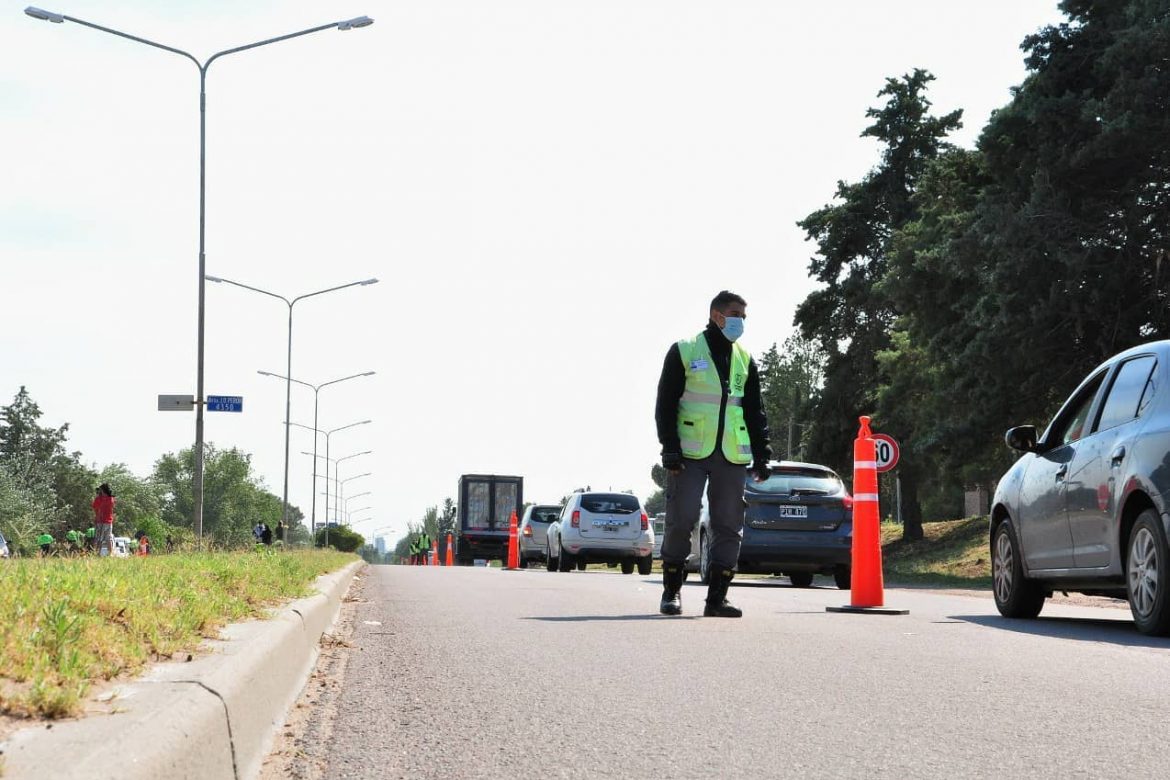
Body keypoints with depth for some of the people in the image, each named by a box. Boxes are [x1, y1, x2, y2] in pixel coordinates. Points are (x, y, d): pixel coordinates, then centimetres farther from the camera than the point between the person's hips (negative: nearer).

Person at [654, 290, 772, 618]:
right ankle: (672, 591, 8)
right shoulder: (684, 351, 1)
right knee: (681, 521, -6)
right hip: (690, 453, -4)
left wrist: (761, 454, 9)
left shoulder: (745, 360, 15)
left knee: (729, 526, 1)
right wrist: (670, 448, -10)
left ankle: (717, 597, 6)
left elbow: (754, 411, 18)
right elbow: (665, 404, -2)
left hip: (731, 456, 4)